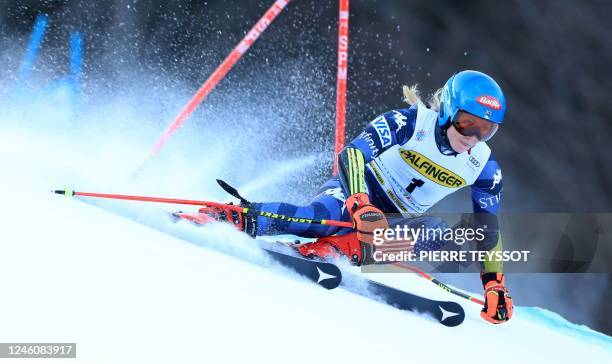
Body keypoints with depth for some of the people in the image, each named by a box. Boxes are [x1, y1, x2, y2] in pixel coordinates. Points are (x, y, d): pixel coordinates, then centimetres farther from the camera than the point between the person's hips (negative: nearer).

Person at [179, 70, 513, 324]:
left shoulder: (485, 168, -5)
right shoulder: (411, 122, -19)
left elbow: (488, 231, 3)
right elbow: (351, 154, -28)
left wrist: (494, 283, -7)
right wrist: (360, 204, -44)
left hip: (397, 224, 5)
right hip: (357, 191, -5)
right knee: (320, 219, -37)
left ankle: (327, 249, -34)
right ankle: (236, 218, -32)